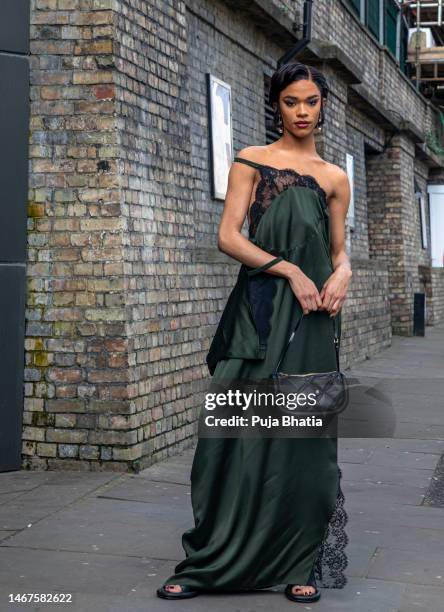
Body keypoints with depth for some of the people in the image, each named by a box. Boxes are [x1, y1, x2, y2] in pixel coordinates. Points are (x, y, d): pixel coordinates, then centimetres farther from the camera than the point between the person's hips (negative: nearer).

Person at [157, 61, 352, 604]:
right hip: (258, 309, -2)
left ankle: (300, 564, 11)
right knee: (239, 431, -5)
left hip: (312, 316, 2)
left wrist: (342, 275, -5)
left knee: (303, 436, 2)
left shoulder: (334, 178, 15)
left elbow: (339, 252, 18)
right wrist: (288, 268, -14)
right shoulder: (251, 161, 7)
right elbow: (228, 237, -3)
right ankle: (209, 561, 5)